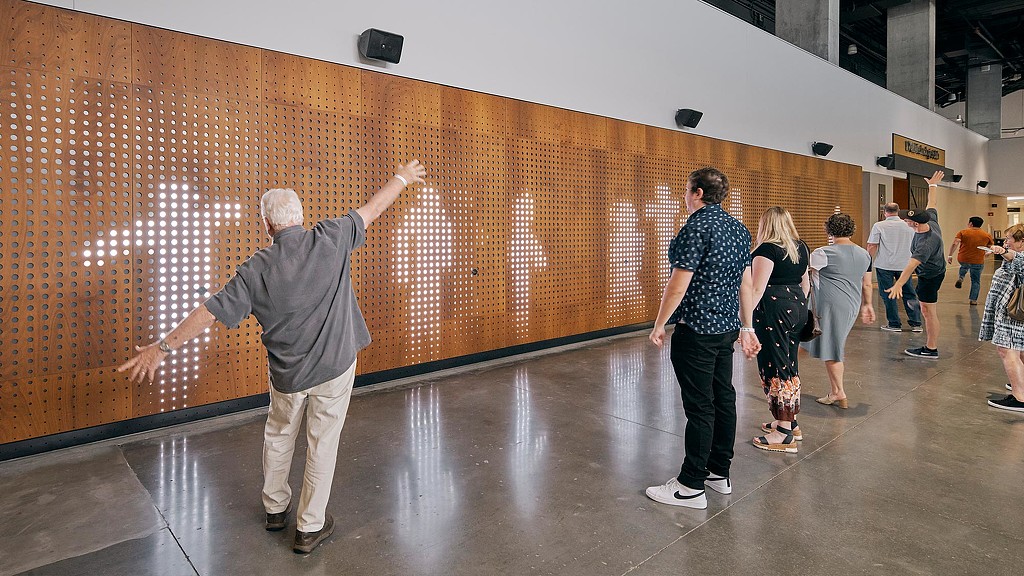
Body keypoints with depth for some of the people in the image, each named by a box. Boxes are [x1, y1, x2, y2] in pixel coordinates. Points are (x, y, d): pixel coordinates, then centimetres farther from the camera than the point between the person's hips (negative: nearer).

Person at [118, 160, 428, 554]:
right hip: (336, 364, -1)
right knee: (322, 442, 10)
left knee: (279, 435, 25)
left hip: (287, 371, 1)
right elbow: (373, 208, -3)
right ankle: (310, 527, 23)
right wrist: (402, 178, 13)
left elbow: (208, 314, -8)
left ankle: (275, 508, 42)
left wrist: (161, 348, 3)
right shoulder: (330, 239, -14)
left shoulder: (256, 270, -12)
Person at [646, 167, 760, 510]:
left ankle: (692, 487, 9)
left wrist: (659, 325, -9)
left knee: (699, 407, -2)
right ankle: (720, 473, 28)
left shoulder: (697, 228, -17)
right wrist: (747, 328, 18)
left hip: (696, 331, -9)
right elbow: (746, 284, 13)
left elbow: (677, 286, -19)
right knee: (723, 398, 15)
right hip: (727, 327, 9)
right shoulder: (739, 229, 10)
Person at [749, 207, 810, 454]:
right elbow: (805, 283, 19)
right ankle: (790, 422, 28)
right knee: (789, 365, 17)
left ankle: (785, 433, 2)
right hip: (797, 308, 9)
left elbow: (757, 288, -19)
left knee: (775, 368, -3)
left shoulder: (766, 250, -13)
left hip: (773, 311, -9)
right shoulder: (801, 248, 12)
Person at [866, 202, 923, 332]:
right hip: (905, 265, 4)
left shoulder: (879, 226, -8)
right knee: (910, 295, 12)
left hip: (884, 266, -4)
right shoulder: (909, 226, 6)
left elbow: (872, 246, -11)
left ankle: (894, 324, 7)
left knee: (888, 295, 4)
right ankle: (916, 323, 15)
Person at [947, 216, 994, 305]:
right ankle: (973, 300, 11)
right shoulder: (987, 235, 2)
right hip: (978, 261, 0)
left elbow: (955, 244, -16)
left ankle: (960, 278, 13)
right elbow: (990, 248, 7)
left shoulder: (963, 232, -5)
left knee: (964, 267, 36)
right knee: (976, 281, 12)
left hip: (963, 259, 0)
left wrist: (950, 255, -16)